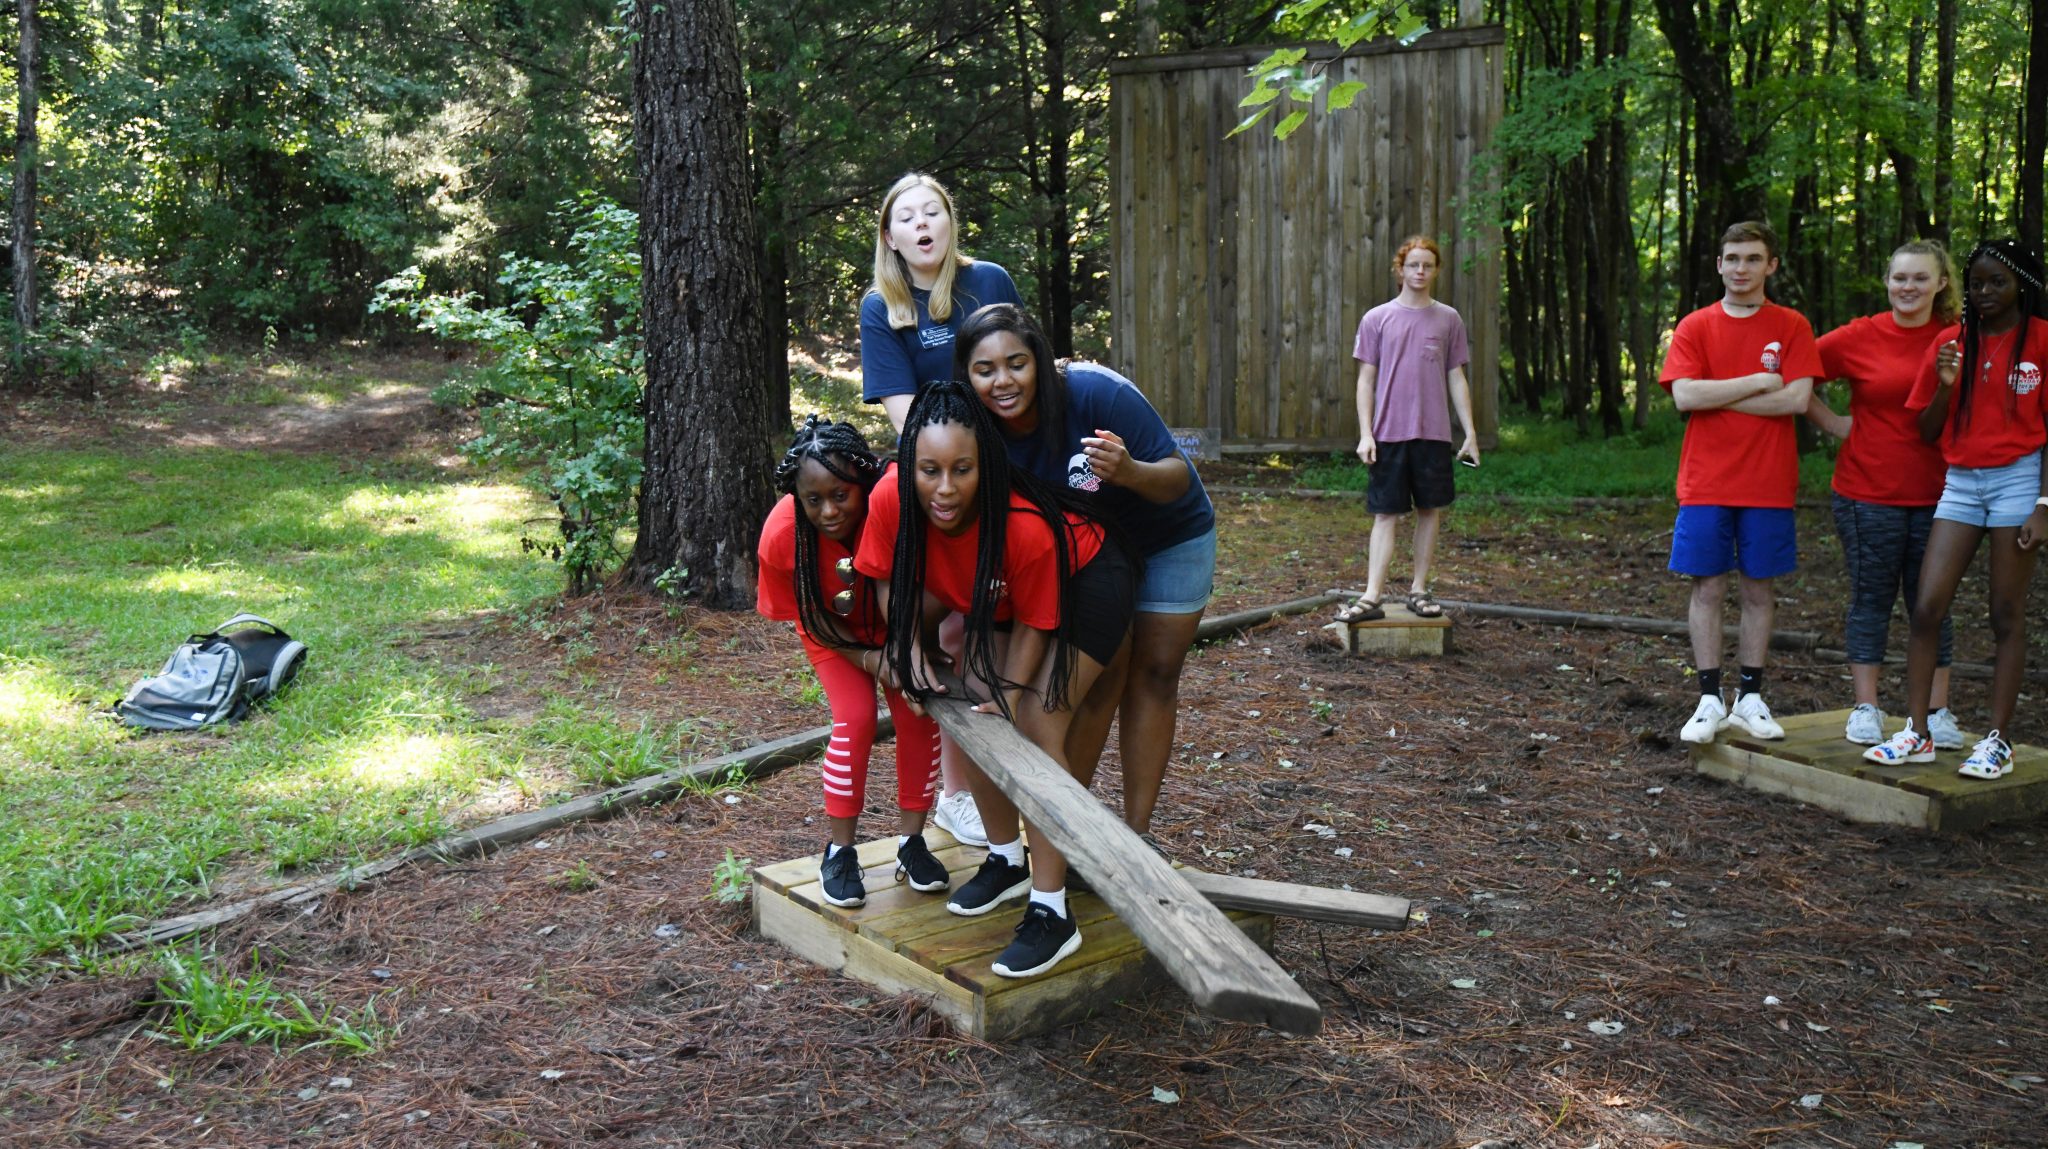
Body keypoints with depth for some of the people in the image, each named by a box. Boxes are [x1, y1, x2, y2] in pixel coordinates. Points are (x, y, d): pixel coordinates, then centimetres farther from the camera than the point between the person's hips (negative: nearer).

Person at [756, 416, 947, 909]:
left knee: (919, 716, -10)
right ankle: (839, 851, -1)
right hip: (833, 632, 0)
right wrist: (863, 658, -22)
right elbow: (802, 615, -14)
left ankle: (911, 841, 8)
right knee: (855, 718, -16)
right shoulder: (781, 535, -31)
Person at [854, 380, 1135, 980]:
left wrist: (1012, 697, -22)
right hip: (993, 595, 6)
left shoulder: (1026, 527, -40)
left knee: (1037, 727, -17)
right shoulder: (892, 501, -28)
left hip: (1083, 582, -6)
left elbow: (1034, 624, -23)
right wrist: (911, 645, -19)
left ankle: (1051, 912, -13)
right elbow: (894, 581, -8)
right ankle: (1007, 860, 21)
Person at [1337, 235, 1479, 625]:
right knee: (1386, 514, -2)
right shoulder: (1377, 319, 3)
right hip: (1389, 433, -2)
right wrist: (1365, 434, -5)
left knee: (1431, 509, 6)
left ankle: (1418, 590, 17)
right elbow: (1366, 381, 2)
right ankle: (1372, 597, -3)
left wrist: (1470, 432, 4)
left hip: (1434, 433, 2)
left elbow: (1457, 379, 10)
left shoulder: (1448, 319, 8)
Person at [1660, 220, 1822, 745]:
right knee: (1707, 588, 1)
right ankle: (1710, 700, 8)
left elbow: (1796, 399, -10)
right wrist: (1757, 381, -9)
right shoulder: (1695, 327, 4)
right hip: (1706, 483, 0)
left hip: (1768, 485, 0)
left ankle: (1750, 698, 17)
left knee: (1758, 589, 7)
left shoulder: (1792, 327, 3)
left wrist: (1717, 397, -9)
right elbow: (1685, 395, -10)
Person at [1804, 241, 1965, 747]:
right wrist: (1835, 423, 0)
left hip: (1935, 493, 2)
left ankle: (1938, 712, 17)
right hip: (1868, 492, -1)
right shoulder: (1859, 337, -2)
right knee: (1871, 597, 5)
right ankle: (1866, 709, 13)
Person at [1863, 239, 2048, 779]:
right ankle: (1917, 733, 4)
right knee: (1926, 608, -3)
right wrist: (1945, 385, -8)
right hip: (1960, 482, 4)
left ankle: (1998, 740, 8)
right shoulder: (1951, 343, 7)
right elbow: (1928, 431, 10)